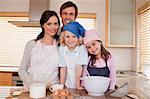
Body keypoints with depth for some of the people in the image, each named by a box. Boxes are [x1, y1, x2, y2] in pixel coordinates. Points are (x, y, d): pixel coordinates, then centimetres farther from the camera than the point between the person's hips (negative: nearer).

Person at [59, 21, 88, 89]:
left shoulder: (82, 48, -14)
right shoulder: (62, 49, -6)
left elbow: (79, 68, -15)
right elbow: (63, 69, -4)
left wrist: (78, 86, -12)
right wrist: (61, 85, -5)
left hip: (80, 81, -2)